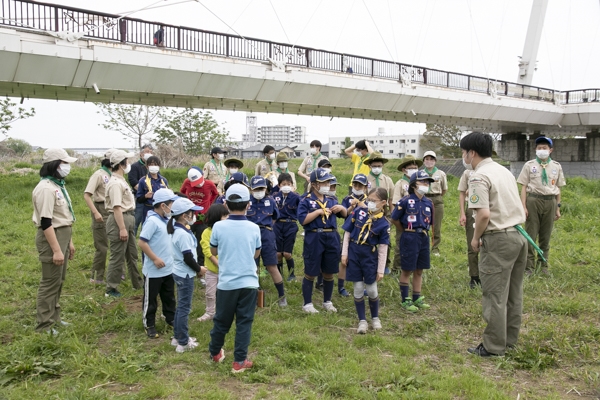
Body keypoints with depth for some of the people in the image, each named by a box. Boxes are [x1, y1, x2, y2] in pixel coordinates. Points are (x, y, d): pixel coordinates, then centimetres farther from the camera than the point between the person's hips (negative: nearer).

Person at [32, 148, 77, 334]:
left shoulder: (58, 185, 12)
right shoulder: (46, 188, -20)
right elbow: (45, 223, -24)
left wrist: (69, 241, 20)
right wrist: (56, 250, -24)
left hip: (62, 235, 10)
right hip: (51, 237, -10)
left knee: (58, 281, 18)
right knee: (50, 283, -3)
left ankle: (53, 317, 30)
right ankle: (44, 326, 7)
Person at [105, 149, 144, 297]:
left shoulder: (121, 180, 14)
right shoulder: (115, 183, -19)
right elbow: (117, 207, -24)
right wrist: (122, 228, -26)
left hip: (128, 218, 11)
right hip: (119, 219, -11)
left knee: (132, 254, 19)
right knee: (117, 257, -3)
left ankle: (137, 283, 32)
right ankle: (111, 289, 7)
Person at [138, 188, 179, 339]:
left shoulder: (168, 219, 5)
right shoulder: (152, 221, -22)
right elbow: (142, 243, -25)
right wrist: (155, 259, -22)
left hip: (169, 268, 8)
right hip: (154, 270, -8)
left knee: (169, 296, 22)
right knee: (150, 299, 9)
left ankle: (171, 318, 37)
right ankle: (149, 325, 22)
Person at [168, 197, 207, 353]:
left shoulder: (177, 230, 7)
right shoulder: (183, 234, -23)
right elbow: (188, 257, -23)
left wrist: (196, 267, 11)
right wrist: (199, 269, -8)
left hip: (179, 272, 10)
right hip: (185, 275, -10)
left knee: (180, 306, 19)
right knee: (184, 308, -1)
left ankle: (177, 337, 30)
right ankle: (183, 343, 8)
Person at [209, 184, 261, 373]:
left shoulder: (219, 226, -9)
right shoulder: (254, 228, -5)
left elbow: (213, 252, 8)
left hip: (227, 282, 1)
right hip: (249, 282, 0)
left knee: (222, 320, 16)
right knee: (244, 322, 8)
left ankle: (215, 352, 37)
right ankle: (239, 361, 10)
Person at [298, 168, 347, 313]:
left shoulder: (331, 200, 11)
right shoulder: (306, 201, -4)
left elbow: (344, 215, 18)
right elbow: (303, 220, -15)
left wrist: (342, 208, -3)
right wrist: (319, 211, -17)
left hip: (331, 238, 5)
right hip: (314, 239, -5)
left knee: (329, 273, 13)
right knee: (311, 273, 4)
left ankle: (327, 301, 28)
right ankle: (307, 304, 15)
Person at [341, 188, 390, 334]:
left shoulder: (383, 223, -9)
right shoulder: (359, 211, -4)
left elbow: (383, 248, -5)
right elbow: (347, 232, 1)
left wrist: (381, 269, -4)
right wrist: (344, 253, -2)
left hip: (370, 256, -1)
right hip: (354, 253, 1)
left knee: (371, 290, 8)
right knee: (358, 289, 7)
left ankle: (375, 318, 31)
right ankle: (362, 321, 19)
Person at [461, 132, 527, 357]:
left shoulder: (479, 177, -14)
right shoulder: (504, 171, 14)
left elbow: (484, 214, -24)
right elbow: (512, 204, 16)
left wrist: (476, 238, -8)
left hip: (498, 239, -9)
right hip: (518, 235, 9)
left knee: (495, 296, 0)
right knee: (513, 293, 17)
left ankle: (494, 347, 9)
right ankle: (510, 339, 29)